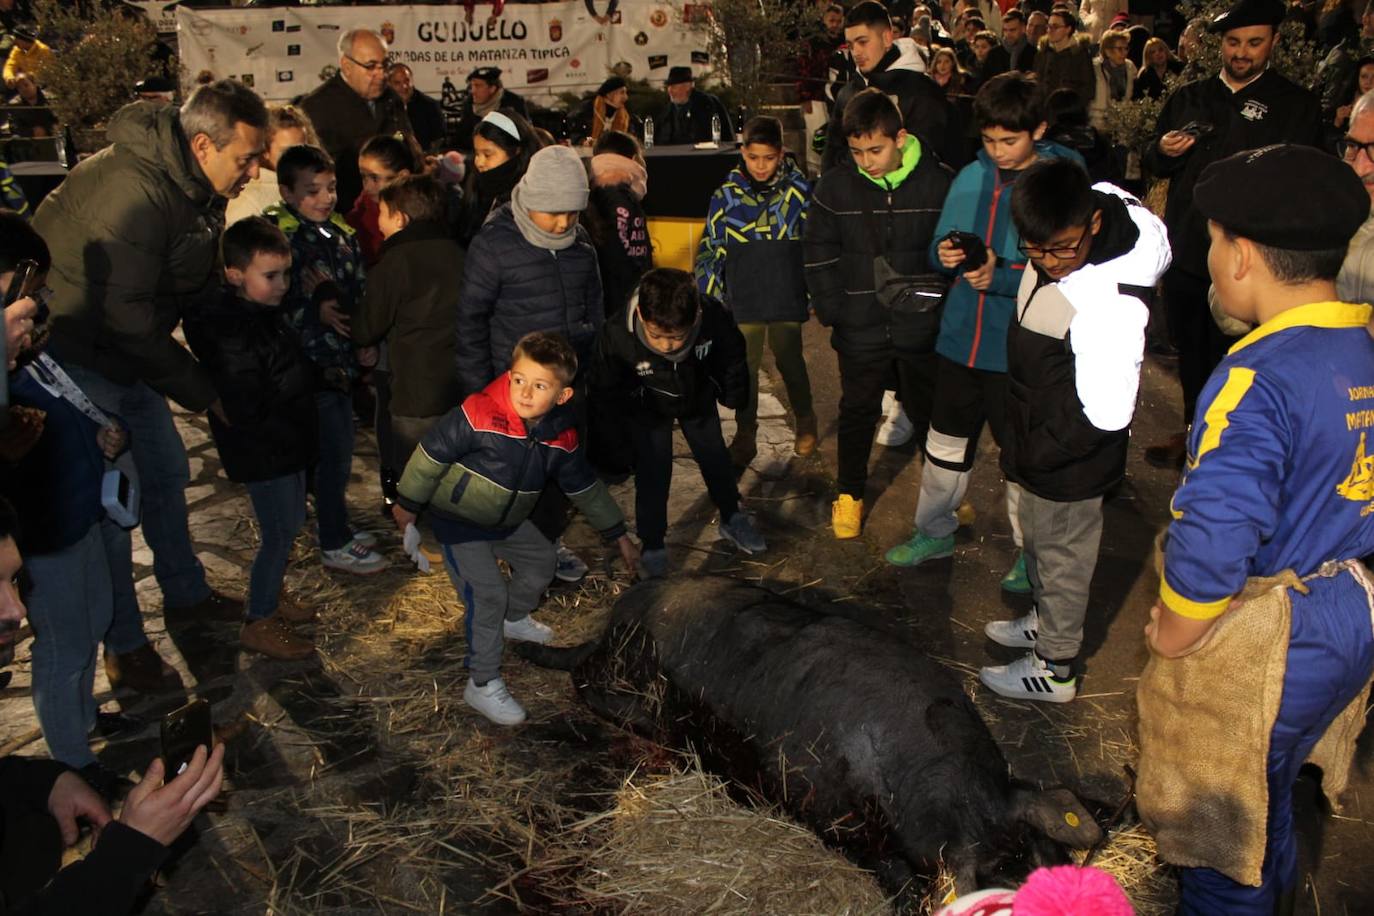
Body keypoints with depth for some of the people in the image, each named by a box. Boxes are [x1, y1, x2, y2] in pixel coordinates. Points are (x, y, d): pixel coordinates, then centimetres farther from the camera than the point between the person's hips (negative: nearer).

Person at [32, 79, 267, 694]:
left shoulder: (194, 185, -1)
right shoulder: (133, 189, -31)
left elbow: (197, 285, 10)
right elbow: (129, 317, -27)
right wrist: (202, 393, -18)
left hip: (129, 351, 9)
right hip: (78, 359, -9)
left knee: (167, 471, 18)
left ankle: (185, 593, 38)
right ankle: (123, 643, 16)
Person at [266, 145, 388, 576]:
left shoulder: (341, 233, 9)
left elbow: (360, 294, 14)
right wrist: (315, 312, -22)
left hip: (340, 359, 7)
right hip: (309, 364, -7)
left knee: (336, 454, 17)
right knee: (334, 455, 0)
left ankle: (336, 528, 33)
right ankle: (335, 545, 14)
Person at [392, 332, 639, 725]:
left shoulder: (562, 437, -13)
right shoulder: (480, 415, -33)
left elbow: (585, 486, 2)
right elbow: (432, 453, -22)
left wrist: (618, 535, 8)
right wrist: (408, 504, -11)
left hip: (506, 521, 7)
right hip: (458, 522, -7)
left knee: (542, 560, 22)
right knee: (488, 594, -13)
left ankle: (513, 619, 50)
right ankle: (483, 685, 1)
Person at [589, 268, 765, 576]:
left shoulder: (714, 317, -37)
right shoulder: (616, 336, -40)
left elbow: (732, 357, -11)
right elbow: (604, 392, -20)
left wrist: (732, 396, 2)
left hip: (698, 398, 2)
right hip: (647, 408, -2)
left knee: (714, 456, 16)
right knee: (653, 470, -4)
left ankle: (732, 519, 40)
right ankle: (652, 546, 16)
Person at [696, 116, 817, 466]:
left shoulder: (799, 190, -3)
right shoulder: (726, 194, -2)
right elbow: (710, 248, 4)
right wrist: (710, 296, 3)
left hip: (786, 300, -1)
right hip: (742, 302, 1)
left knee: (790, 363, 14)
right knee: (744, 370, 9)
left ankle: (805, 424, 37)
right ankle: (745, 437, 24)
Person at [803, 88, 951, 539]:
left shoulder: (939, 183, -8)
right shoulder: (835, 187, -6)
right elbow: (818, 254, -1)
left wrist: (944, 299, -13)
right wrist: (832, 311, -8)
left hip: (922, 327, 0)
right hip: (860, 329, 1)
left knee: (929, 409, 15)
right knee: (858, 412, 15)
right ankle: (850, 494, 33)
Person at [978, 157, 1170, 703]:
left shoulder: (1111, 304, -34)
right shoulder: (1048, 261, -7)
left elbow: (1104, 414, -32)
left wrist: (1036, 452, -19)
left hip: (1071, 461, -8)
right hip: (1041, 446, 8)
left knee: (1061, 557, 12)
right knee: (1038, 541, 28)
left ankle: (1054, 670, 33)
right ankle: (1044, 621, 53)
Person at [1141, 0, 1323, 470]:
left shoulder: (1296, 106, 1)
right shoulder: (1189, 97, 12)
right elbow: (1154, 164, 16)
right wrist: (1163, 152, -6)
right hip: (1185, 250, 4)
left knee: (1230, 359, 1)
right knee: (1190, 351, 16)